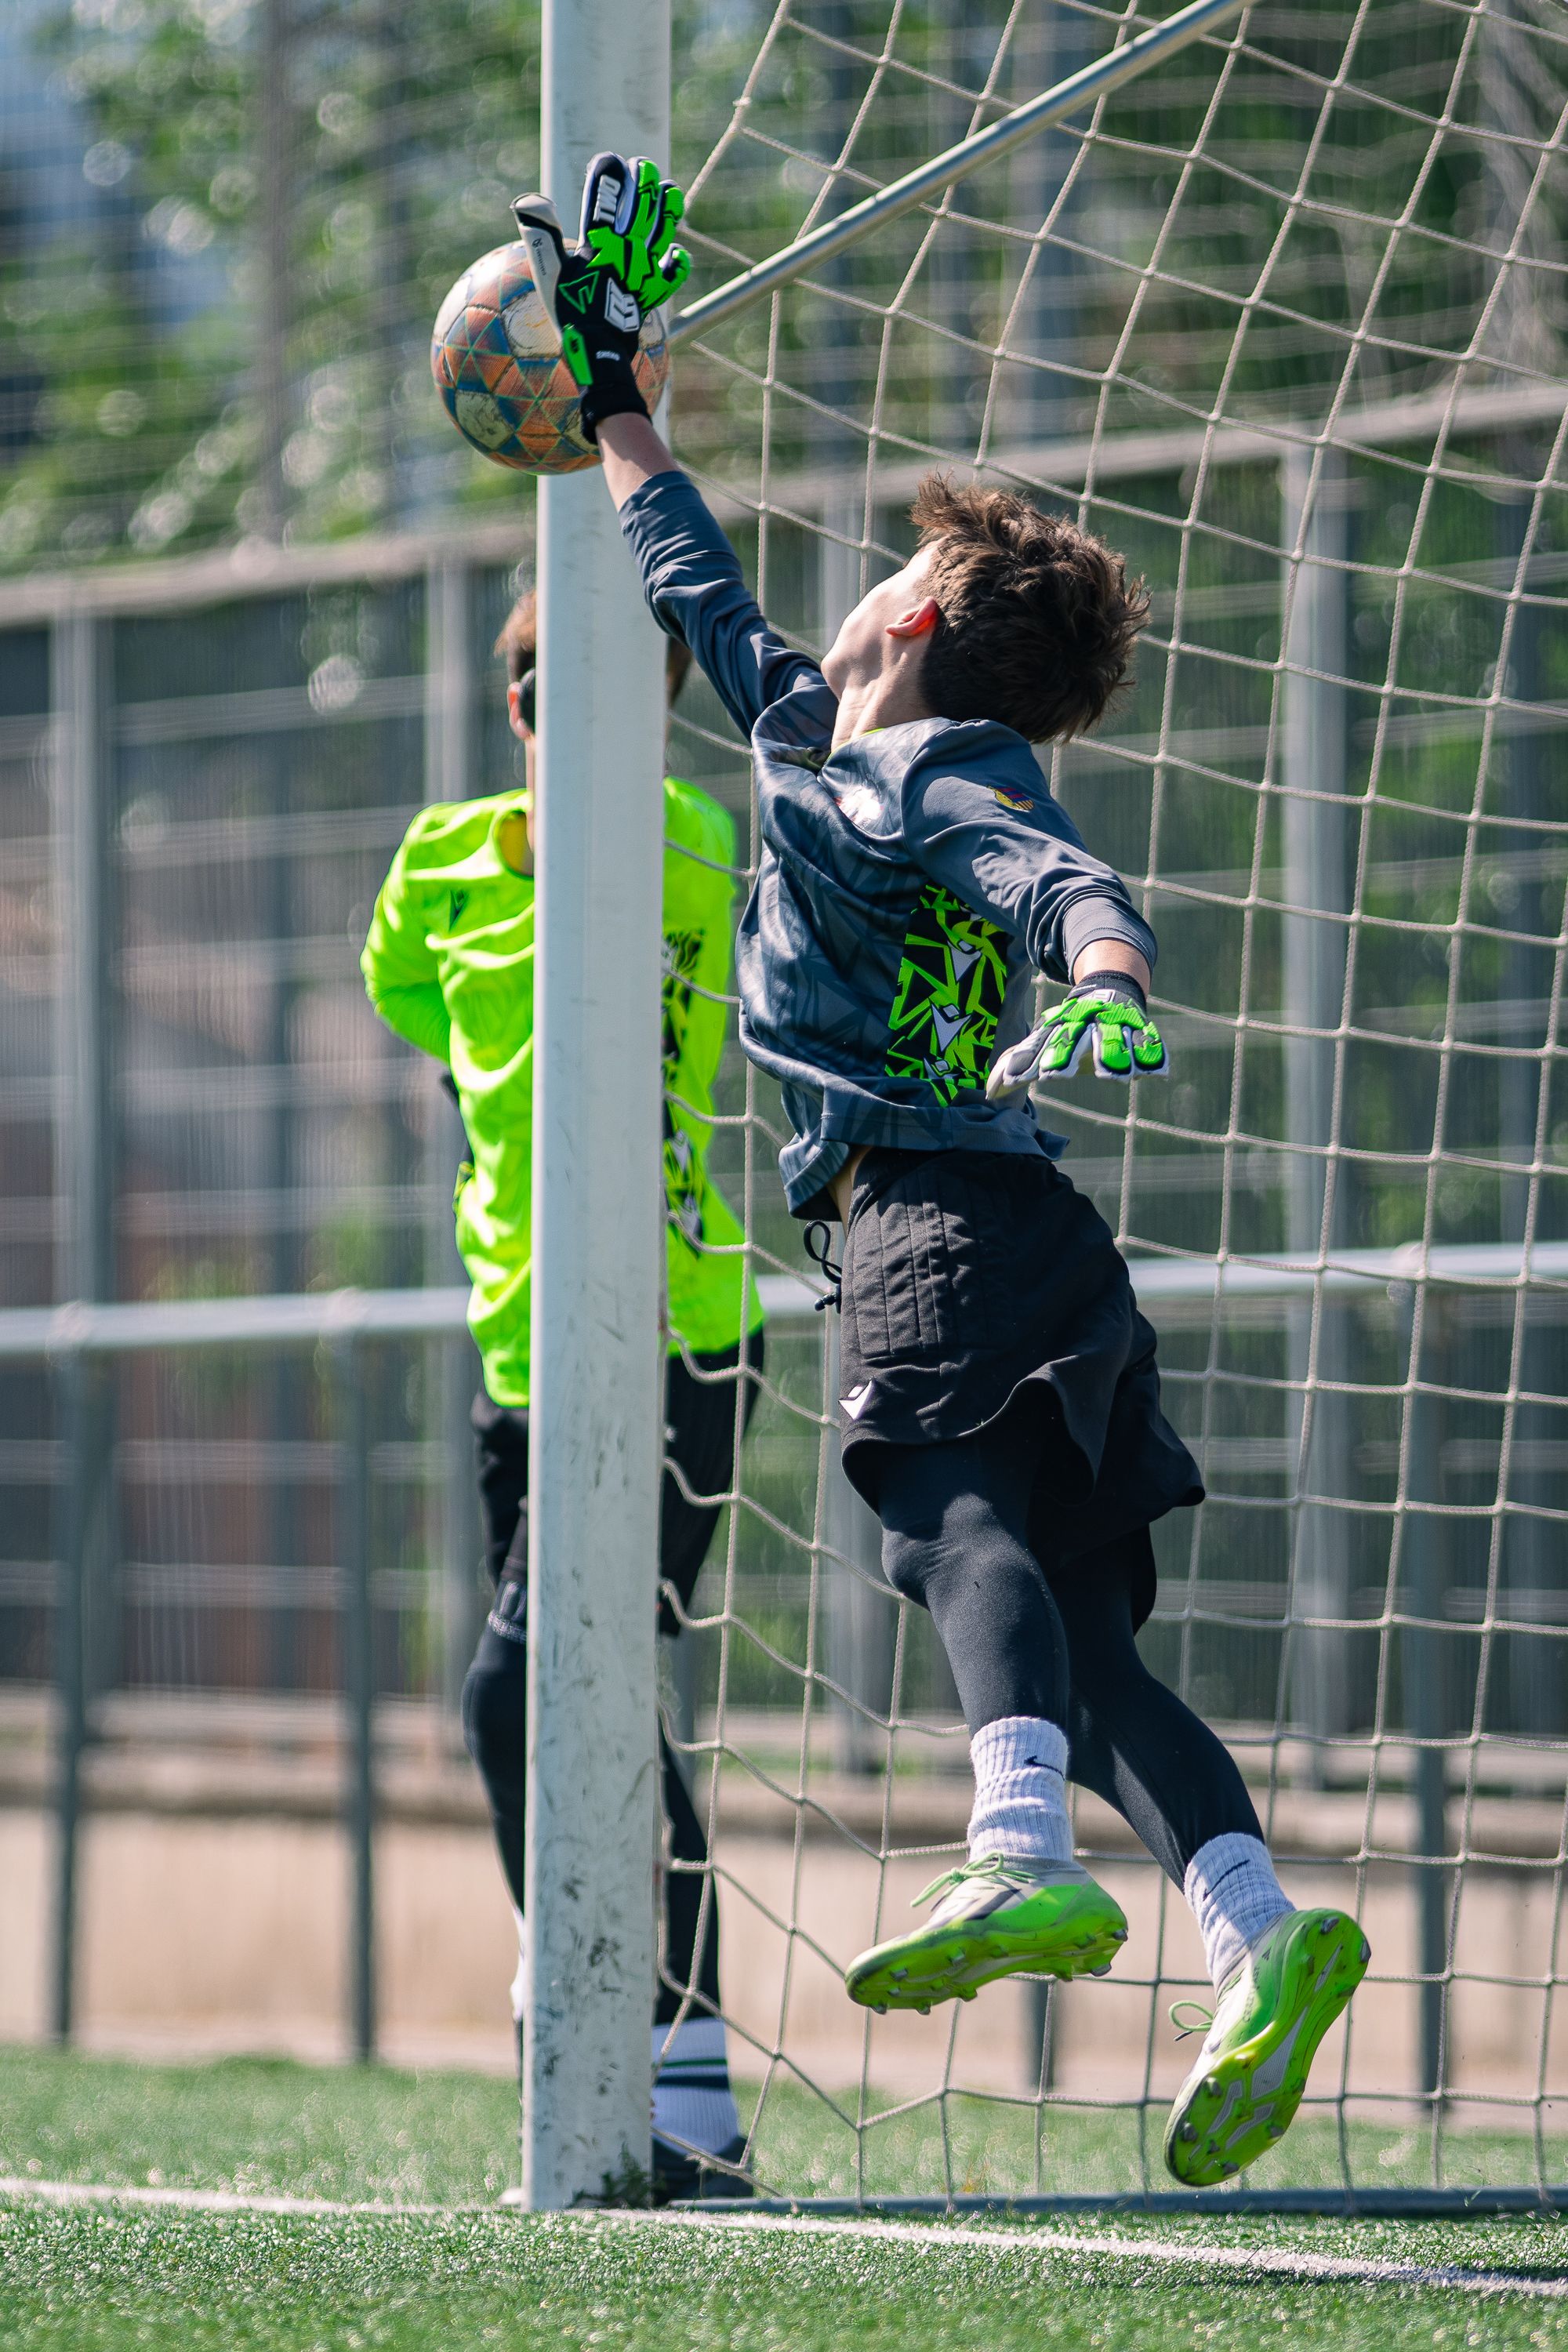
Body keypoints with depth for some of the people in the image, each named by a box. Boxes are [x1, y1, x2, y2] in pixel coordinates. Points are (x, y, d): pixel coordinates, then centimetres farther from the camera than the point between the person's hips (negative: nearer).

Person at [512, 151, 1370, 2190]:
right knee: (1080, 1634, -1)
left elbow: (1070, 881, -21)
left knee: (960, 1520, -31)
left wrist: (1101, 980, -43)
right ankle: (1257, 1935, -16)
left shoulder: (937, 781, 0)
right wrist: (617, 413, 49)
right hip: (993, 1241, 9)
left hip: (948, 1219, -9)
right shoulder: (824, 752, 26)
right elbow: (720, 617, 42)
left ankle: (1024, 1863, -54)